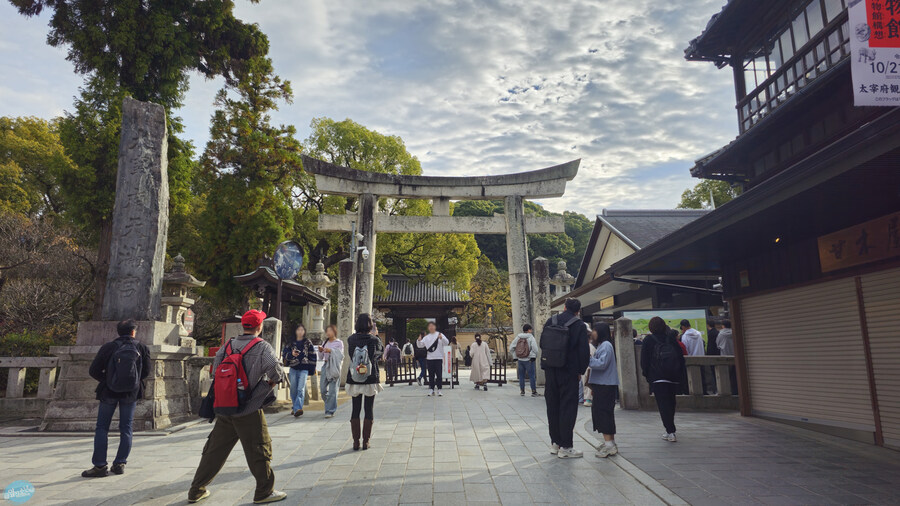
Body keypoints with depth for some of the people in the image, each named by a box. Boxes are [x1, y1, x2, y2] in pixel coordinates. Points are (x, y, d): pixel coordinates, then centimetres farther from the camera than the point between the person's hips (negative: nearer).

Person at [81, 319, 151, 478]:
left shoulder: (108, 347, -6)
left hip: (109, 392, -1)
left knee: (102, 428, 8)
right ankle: (120, 463, 12)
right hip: (131, 393, 1)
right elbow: (146, 371, 0)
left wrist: (106, 380, 12)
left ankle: (100, 465, 5)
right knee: (126, 428, 11)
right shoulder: (141, 348, -3)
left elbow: (93, 371, -6)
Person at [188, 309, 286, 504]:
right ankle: (264, 492, 14)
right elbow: (276, 372, -23)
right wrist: (272, 381, -2)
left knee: (214, 450, 17)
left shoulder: (227, 346, 6)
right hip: (249, 411, -5)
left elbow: (215, 372, 7)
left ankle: (196, 491, 26)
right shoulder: (262, 347, -9)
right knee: (259, 451, 6)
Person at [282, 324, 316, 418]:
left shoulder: (308, 343, 7)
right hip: (293, 368, 2)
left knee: (301, 389, -14)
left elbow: (313, 356, 8)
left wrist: (312, 369, 4)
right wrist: (291, 354, -16)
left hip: (304, 369, -2)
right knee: (293, 390, 6)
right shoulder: (291, 343, 10)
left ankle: (297, 408, -22)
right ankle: (294, 408, 22)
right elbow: (284, 355, 5)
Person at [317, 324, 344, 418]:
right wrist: (320, 351, -2)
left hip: (334, 367, -5)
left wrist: (331, 351, -19)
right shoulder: (325, 343, 16)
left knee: (332, 390, -8)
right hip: (326, 366, 5)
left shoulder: (339, 343, 3)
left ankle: (330, 411, -3)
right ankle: (330, 404, 27)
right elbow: (321, 358, 18)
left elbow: (340, 355, -6)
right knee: (323, 389, 3)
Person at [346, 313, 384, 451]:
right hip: (371, 379, -2)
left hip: (354, 380, 2)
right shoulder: (374, 340, -8)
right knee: (369, 410, 8)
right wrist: (375, 335, 20)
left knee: (355, 410, 10)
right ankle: (365, 441, 10)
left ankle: (355, 442, 11)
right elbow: (382, 349, 11)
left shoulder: (351, 339, -3)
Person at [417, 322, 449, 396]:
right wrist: (419, 340, -13)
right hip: (429, 358, 3)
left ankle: (439, 389, 1)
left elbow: (446, 343, -10)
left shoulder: (440, 335, 2)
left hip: (438, 358, -3)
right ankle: (432, 389, 12)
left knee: (439, 374, -4)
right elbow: (420, 345, 8)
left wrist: (441, 338, -29)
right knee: (431, 375, 6)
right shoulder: (426, 337, 12)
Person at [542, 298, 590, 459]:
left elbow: (542, 343, 10)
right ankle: (565, 447, 4)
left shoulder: (550, 322, 5)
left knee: (552, 406, 13)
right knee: (568, 407, 2)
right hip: (569, 371, -4)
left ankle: (555, 443, 21)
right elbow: (584, 351, -9)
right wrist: (581, 370, 2)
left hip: (550, 371, 4)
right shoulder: (579, 326, -7)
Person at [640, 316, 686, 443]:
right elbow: (681, 358, 8)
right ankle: (670, 431, 24)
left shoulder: (648, 340, -3)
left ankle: (670, 432, -15)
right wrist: (679, 374, 15)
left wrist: (647, 375, 8)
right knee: (671, 403, 15)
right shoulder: (671, 339, 7)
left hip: (657, 378, -4)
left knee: (663, 404, -5)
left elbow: (644, 361, -3)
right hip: (673, 378, 4)